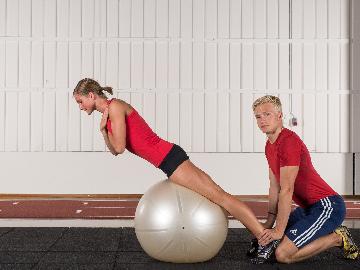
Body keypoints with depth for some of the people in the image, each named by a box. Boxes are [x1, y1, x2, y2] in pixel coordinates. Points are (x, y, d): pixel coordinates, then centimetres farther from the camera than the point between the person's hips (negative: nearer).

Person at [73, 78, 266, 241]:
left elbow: (120, 147, -17)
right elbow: (114, 151, 21)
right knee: (217, 194, 7)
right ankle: (262, 238, 11)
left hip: (169, 158, -10)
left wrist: (107, 128, 0)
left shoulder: (115, 106, -10)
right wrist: (103, 130, 6)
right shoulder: (108, 113, 19)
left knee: (218, 196, -9)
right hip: (168, 159, 10)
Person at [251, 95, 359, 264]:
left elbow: (286, 190, -22)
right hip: (308, 207, 10)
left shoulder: (289, 142, -19)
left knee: (283, 254, -17)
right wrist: (269, 223, 9)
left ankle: (338, 238, -1)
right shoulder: (269, 146, 12)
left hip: (327, 206, -10)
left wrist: (279, 230, -20)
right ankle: (330, 234, 16)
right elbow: (274, 187, 14)